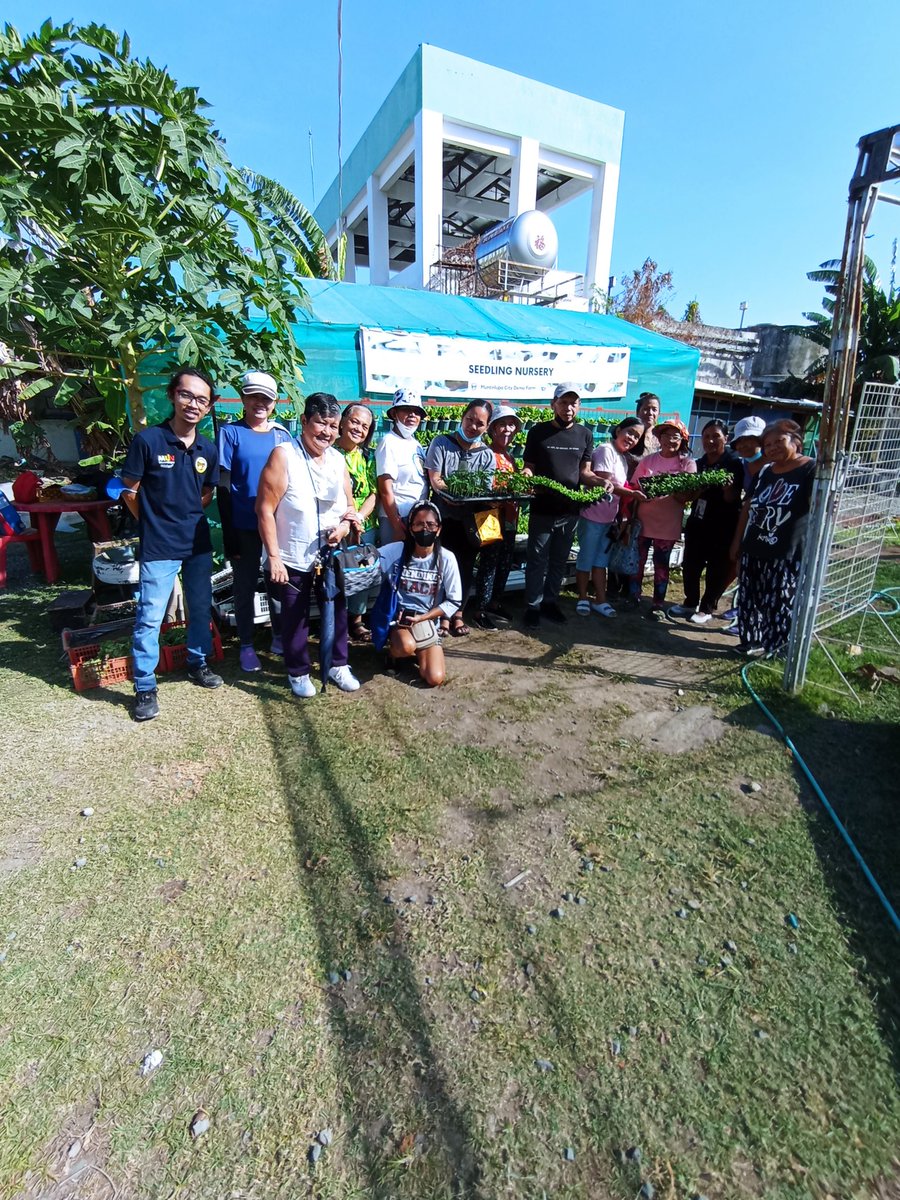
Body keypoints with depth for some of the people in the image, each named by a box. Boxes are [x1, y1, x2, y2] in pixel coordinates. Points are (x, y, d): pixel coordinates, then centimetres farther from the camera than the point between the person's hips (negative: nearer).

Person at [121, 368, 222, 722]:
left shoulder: (207, 450, 3)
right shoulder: (147, 440, -11)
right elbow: (130, 491, -5)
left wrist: (189, 519, 7)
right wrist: (155, 523, 1)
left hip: (198, 543, 5)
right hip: (158, 547, -5)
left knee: (201, 609, 16)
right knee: (150, 617, -1)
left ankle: (197, 664, 36)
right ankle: (145, 687, 12)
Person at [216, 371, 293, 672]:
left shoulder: (282, 435, 6)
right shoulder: (230, 433, -3)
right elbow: (223, 486, -4)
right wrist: (229, 532, -9)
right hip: (244, 527, -3)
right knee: (245, 586, 8)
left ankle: (280, 637, 29)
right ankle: (246, 645, 22)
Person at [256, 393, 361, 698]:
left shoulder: (338, 460, 4)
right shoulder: (284, 456, -13)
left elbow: (349, 504, 13)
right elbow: (265, 510, -15)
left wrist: (345, 524, -11)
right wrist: (273, 557, -17)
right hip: (293, 558, -5)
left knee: (337, 610, 14)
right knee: (296, 617, 9)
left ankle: (338, 664, 33)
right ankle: (298, 672, 28)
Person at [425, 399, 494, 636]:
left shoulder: (487, 455, 6)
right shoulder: (441, 443, -2)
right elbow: (434, 480, -10)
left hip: (471, 519, 3)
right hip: (444, 516, -2)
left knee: (465, 565, 7)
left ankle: (458, 613, 22)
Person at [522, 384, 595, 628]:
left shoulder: (585, 435, 6)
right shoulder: (538, 432, -1)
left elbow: (584, 472, 8)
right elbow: (529, 468, 1)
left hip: (570, 509, 3)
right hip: (542, 508, -3)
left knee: (559, 560, 13)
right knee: (537, 560, 3)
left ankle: (550, 601, 27)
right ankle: (533, 606, 15)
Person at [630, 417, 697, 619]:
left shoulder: (687, 463, -1)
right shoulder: (647, 460, 3)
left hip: (668, 524, -2)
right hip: (643, 521, 2)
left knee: (661, 564, 6)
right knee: (637, 561, 8)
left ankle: (658, 604, 16)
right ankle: (633, 597, 25)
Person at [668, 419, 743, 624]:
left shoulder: (734, 464, -8)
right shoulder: (700, 463, 9)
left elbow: (731, 499, -11)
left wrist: (727, 488, -31)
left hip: (722, 526, -5)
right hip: (697, 522, 6)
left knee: (717, 569, 5)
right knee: (690, 565, 8)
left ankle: (707, 609, 18)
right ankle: (690, 603, 25)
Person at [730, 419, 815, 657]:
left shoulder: (812, 469, -7)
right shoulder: (764, 472, 13)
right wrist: (737, 541, 16)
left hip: (787, 554, -6)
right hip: (754, 550, 7)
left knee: (779, 603, 0)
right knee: (749, 599, 13)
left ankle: (772, 646, 15)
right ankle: (751, 641, 27)